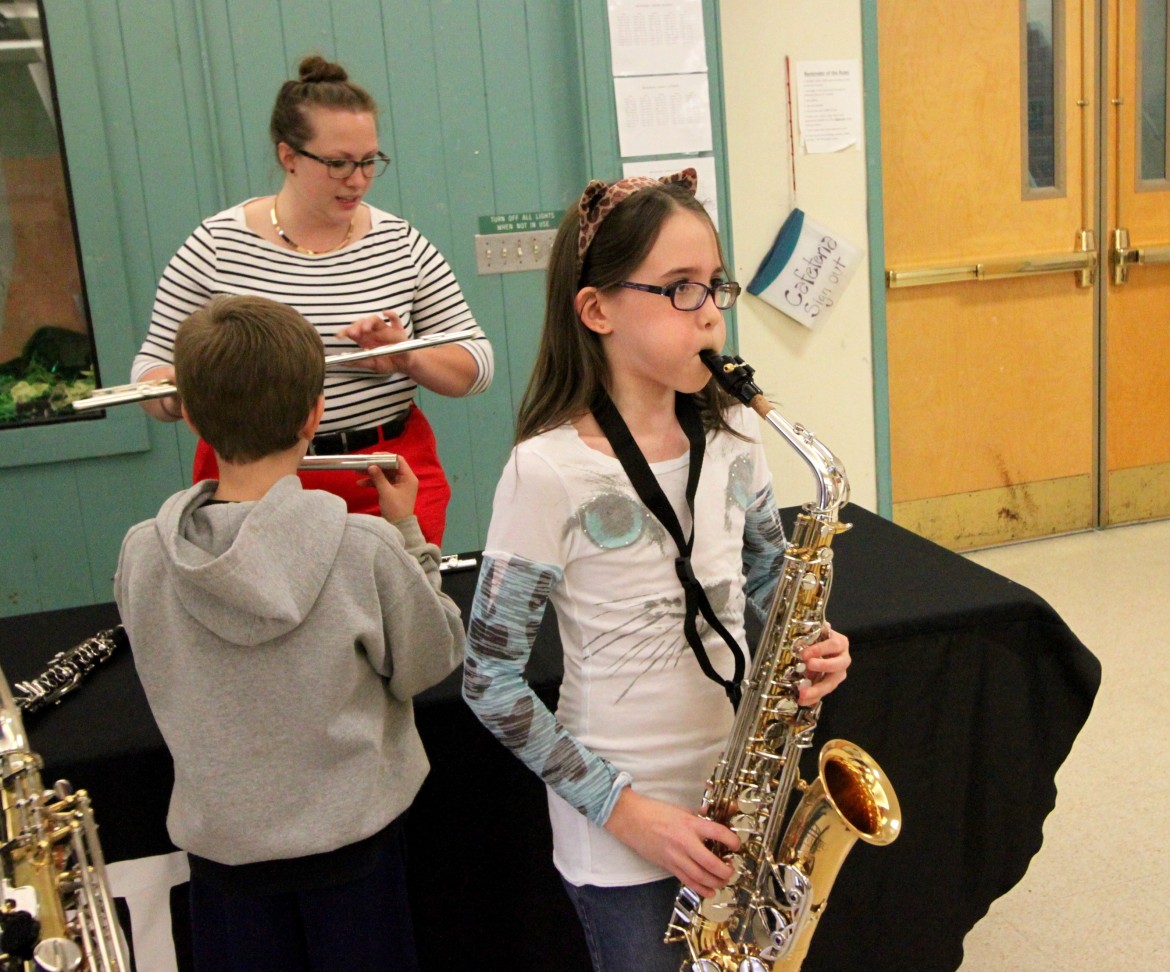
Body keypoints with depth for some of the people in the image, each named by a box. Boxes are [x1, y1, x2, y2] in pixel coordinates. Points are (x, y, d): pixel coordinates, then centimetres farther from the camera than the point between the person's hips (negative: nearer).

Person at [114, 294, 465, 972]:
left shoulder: (142, 558, -17)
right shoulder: (367, 548, -24)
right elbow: (431, 665, -8)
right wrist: (408, 533, -1)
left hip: (223, 842, 2)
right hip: (352, 833, -1)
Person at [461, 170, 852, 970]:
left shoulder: (731, 434, -3)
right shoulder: (549, 470, -20)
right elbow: (490, 679, -15)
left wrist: (810, 645, -10)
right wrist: (624, 809, -17)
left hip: (743, 792, 5)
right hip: (622, 821, -5)